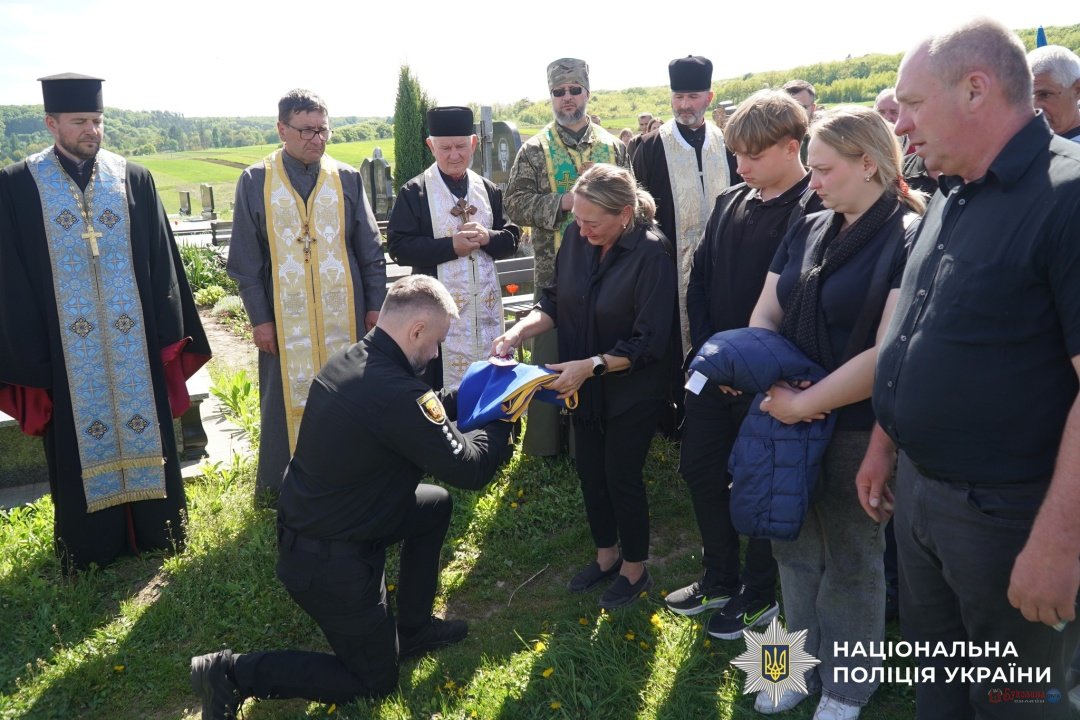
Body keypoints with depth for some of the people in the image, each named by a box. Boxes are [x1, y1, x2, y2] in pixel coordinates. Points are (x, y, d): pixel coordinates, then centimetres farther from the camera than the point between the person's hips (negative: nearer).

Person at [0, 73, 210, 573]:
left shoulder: (134, 179, 3)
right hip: (67, 348, -1)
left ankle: (155, 531, 27)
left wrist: (171, 334, 0)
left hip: (135, 341, 2)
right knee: (80, 443, 9)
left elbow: (161, 262, 4)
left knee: (144, 431, 10)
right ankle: (90, 548, 25)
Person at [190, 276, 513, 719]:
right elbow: (470, 470, -20)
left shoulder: (347, 363, -2)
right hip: (329, 564, -9)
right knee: (374, 681, 12)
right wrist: (501, 416, -5)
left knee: (436, 504, 20)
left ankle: (412, 628, 31)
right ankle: (232, 673, 6)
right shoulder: (395, 394, -30)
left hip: (304, 527, 9)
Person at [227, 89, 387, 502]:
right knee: (289, 396, 5)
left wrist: (375, 305, 2)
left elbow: (371, 251, 7)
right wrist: (259, 318, -4)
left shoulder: (347, 179, 5)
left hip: (344, 313, 1)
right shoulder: (255, 181, 1)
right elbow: (246, 260, 0)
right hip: (286, 315, -1)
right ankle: (280, 485, 21)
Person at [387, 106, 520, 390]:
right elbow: (398, 246, -9)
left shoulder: (488, 190, 10)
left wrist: (487, 237, -12)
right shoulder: (414, 193, -3)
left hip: (486, 303, 4)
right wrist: (450, 246, -17)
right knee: (446, 384, 0)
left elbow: (512, 238, 10)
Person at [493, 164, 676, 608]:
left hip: (632, 389, -6)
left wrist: (591, 365, -29)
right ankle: (606, 556, 40)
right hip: (584, 385, 6)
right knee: (590, 470, 16)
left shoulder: (652, 254, -24)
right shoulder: (578, 238, -8)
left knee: (621, 476, 5)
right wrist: (521, 331, -16)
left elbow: (649, 342, -23)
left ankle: (634, 570, 30)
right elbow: (555, 301, 2)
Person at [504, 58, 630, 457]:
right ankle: (548, 439, 17)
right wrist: (563, 201, -16)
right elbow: (515, 203, -5)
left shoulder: (613, 146, 9)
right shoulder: (535, 150, 2)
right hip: (556, 270, -2)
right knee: (553, 351, 4)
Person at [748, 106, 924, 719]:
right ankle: (806, 666, 38)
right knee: (796, 548, 16)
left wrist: (804, 402, -18)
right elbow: (766, 314, 6)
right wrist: (773, 380, -12)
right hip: (793, 419, 6)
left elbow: (887, 352, -21)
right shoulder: (808, 231, 6)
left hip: (858, 429, -5)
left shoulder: (909, 238, -13)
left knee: (851, 560, 12)